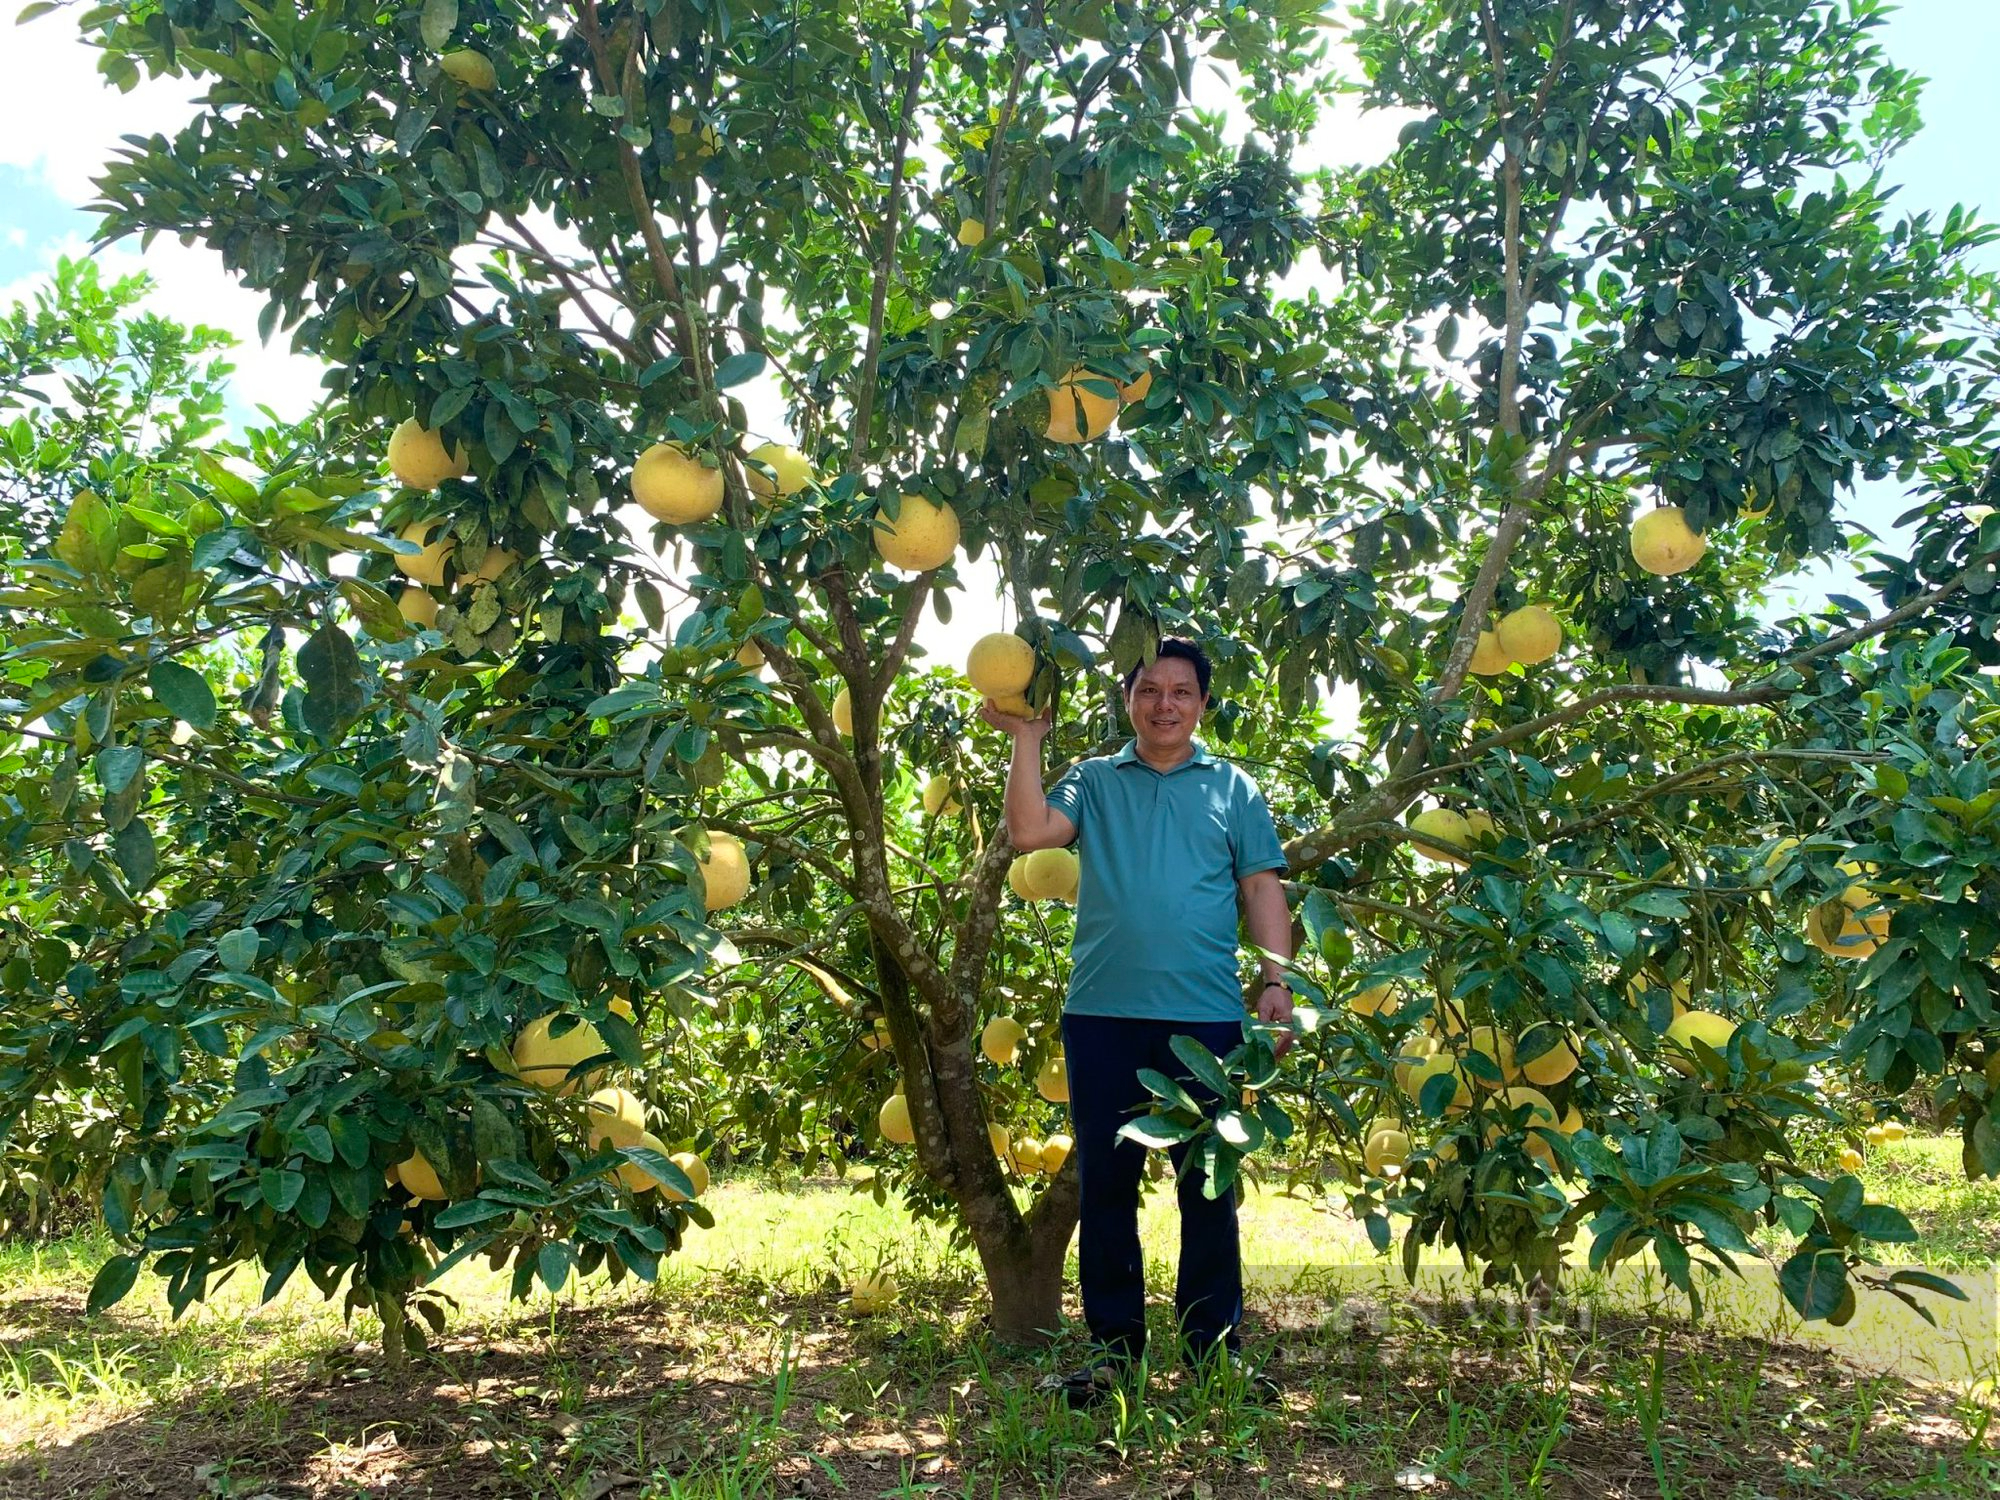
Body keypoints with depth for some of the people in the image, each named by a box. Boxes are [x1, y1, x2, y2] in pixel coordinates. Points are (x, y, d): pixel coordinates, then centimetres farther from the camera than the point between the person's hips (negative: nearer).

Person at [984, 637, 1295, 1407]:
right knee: (1106, 1184, 8)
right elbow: (1029, 831, -7)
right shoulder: (1094, 781, 10)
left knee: (1209, 1185, 7)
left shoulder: (1234, 788, 11)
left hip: (1206, 1016, 0)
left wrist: (1276, 981, -2)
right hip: (1102, 1013, 1)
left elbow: (1262, 888, 7)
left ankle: (1215, 1345, 20)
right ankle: (1114, 1344, 20)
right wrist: (1027, 739, -7)